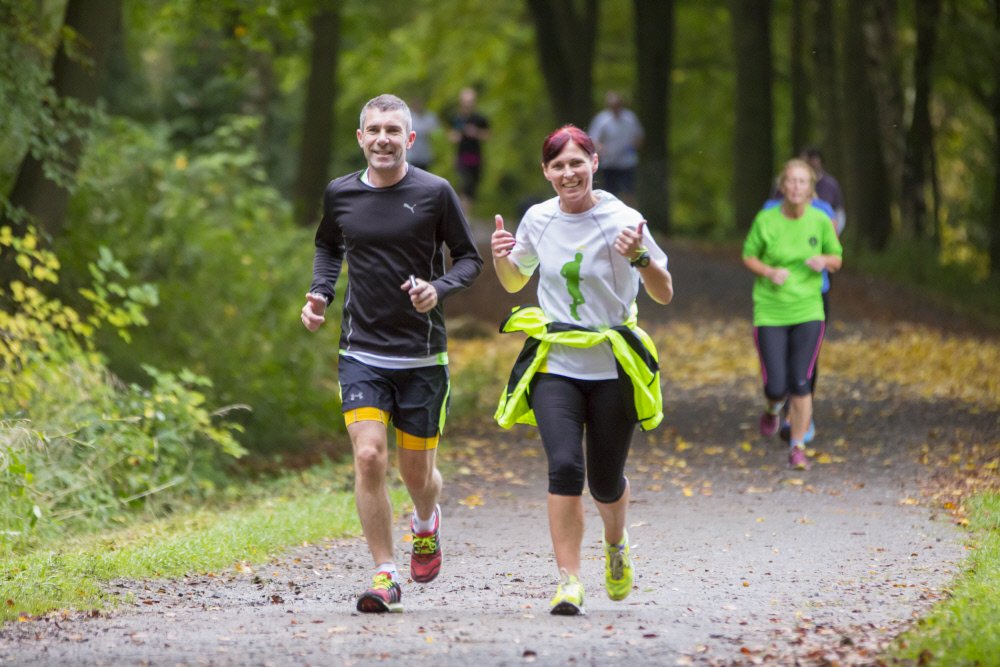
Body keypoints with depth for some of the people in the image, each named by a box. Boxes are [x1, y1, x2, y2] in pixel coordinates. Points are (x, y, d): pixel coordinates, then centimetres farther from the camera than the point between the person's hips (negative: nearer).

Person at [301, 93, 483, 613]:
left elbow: (469, 258, 3)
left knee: (417, 471, 6)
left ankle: (426, 522, 43)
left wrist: (438, 288, -16)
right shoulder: (340, 194, 3)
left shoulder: (434, 193, -5)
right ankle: (385, 575, -5)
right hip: (361, 353, 1)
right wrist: (319, 292, 5)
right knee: (368, 458, -15)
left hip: (422, 355, -1)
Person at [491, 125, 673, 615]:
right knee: (564, 466, -18)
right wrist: (502, 257, -3)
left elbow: (664, 295, -6)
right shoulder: (538, 220, 3)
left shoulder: (621, 221, -8)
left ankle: (616, 543, 42)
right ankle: (568, 581, -15)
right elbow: (515, 281, 19)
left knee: (605, 481, 8)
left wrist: (640, 257, -25)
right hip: (555, 367, 1)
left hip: (612, 368, -1)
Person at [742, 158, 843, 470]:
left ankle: (798, 447, 11)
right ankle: (774, 409, 35)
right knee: (776, 386, -3)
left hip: (808, 312, 1)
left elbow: (837, 259, 9)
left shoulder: (820, 221, -4)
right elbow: (749, 257, 5)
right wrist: (770, 272, -14)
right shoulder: (765, 220, -8)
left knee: (800, 384, -5)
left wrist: (824, 261, -14)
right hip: (770, 313, -1)